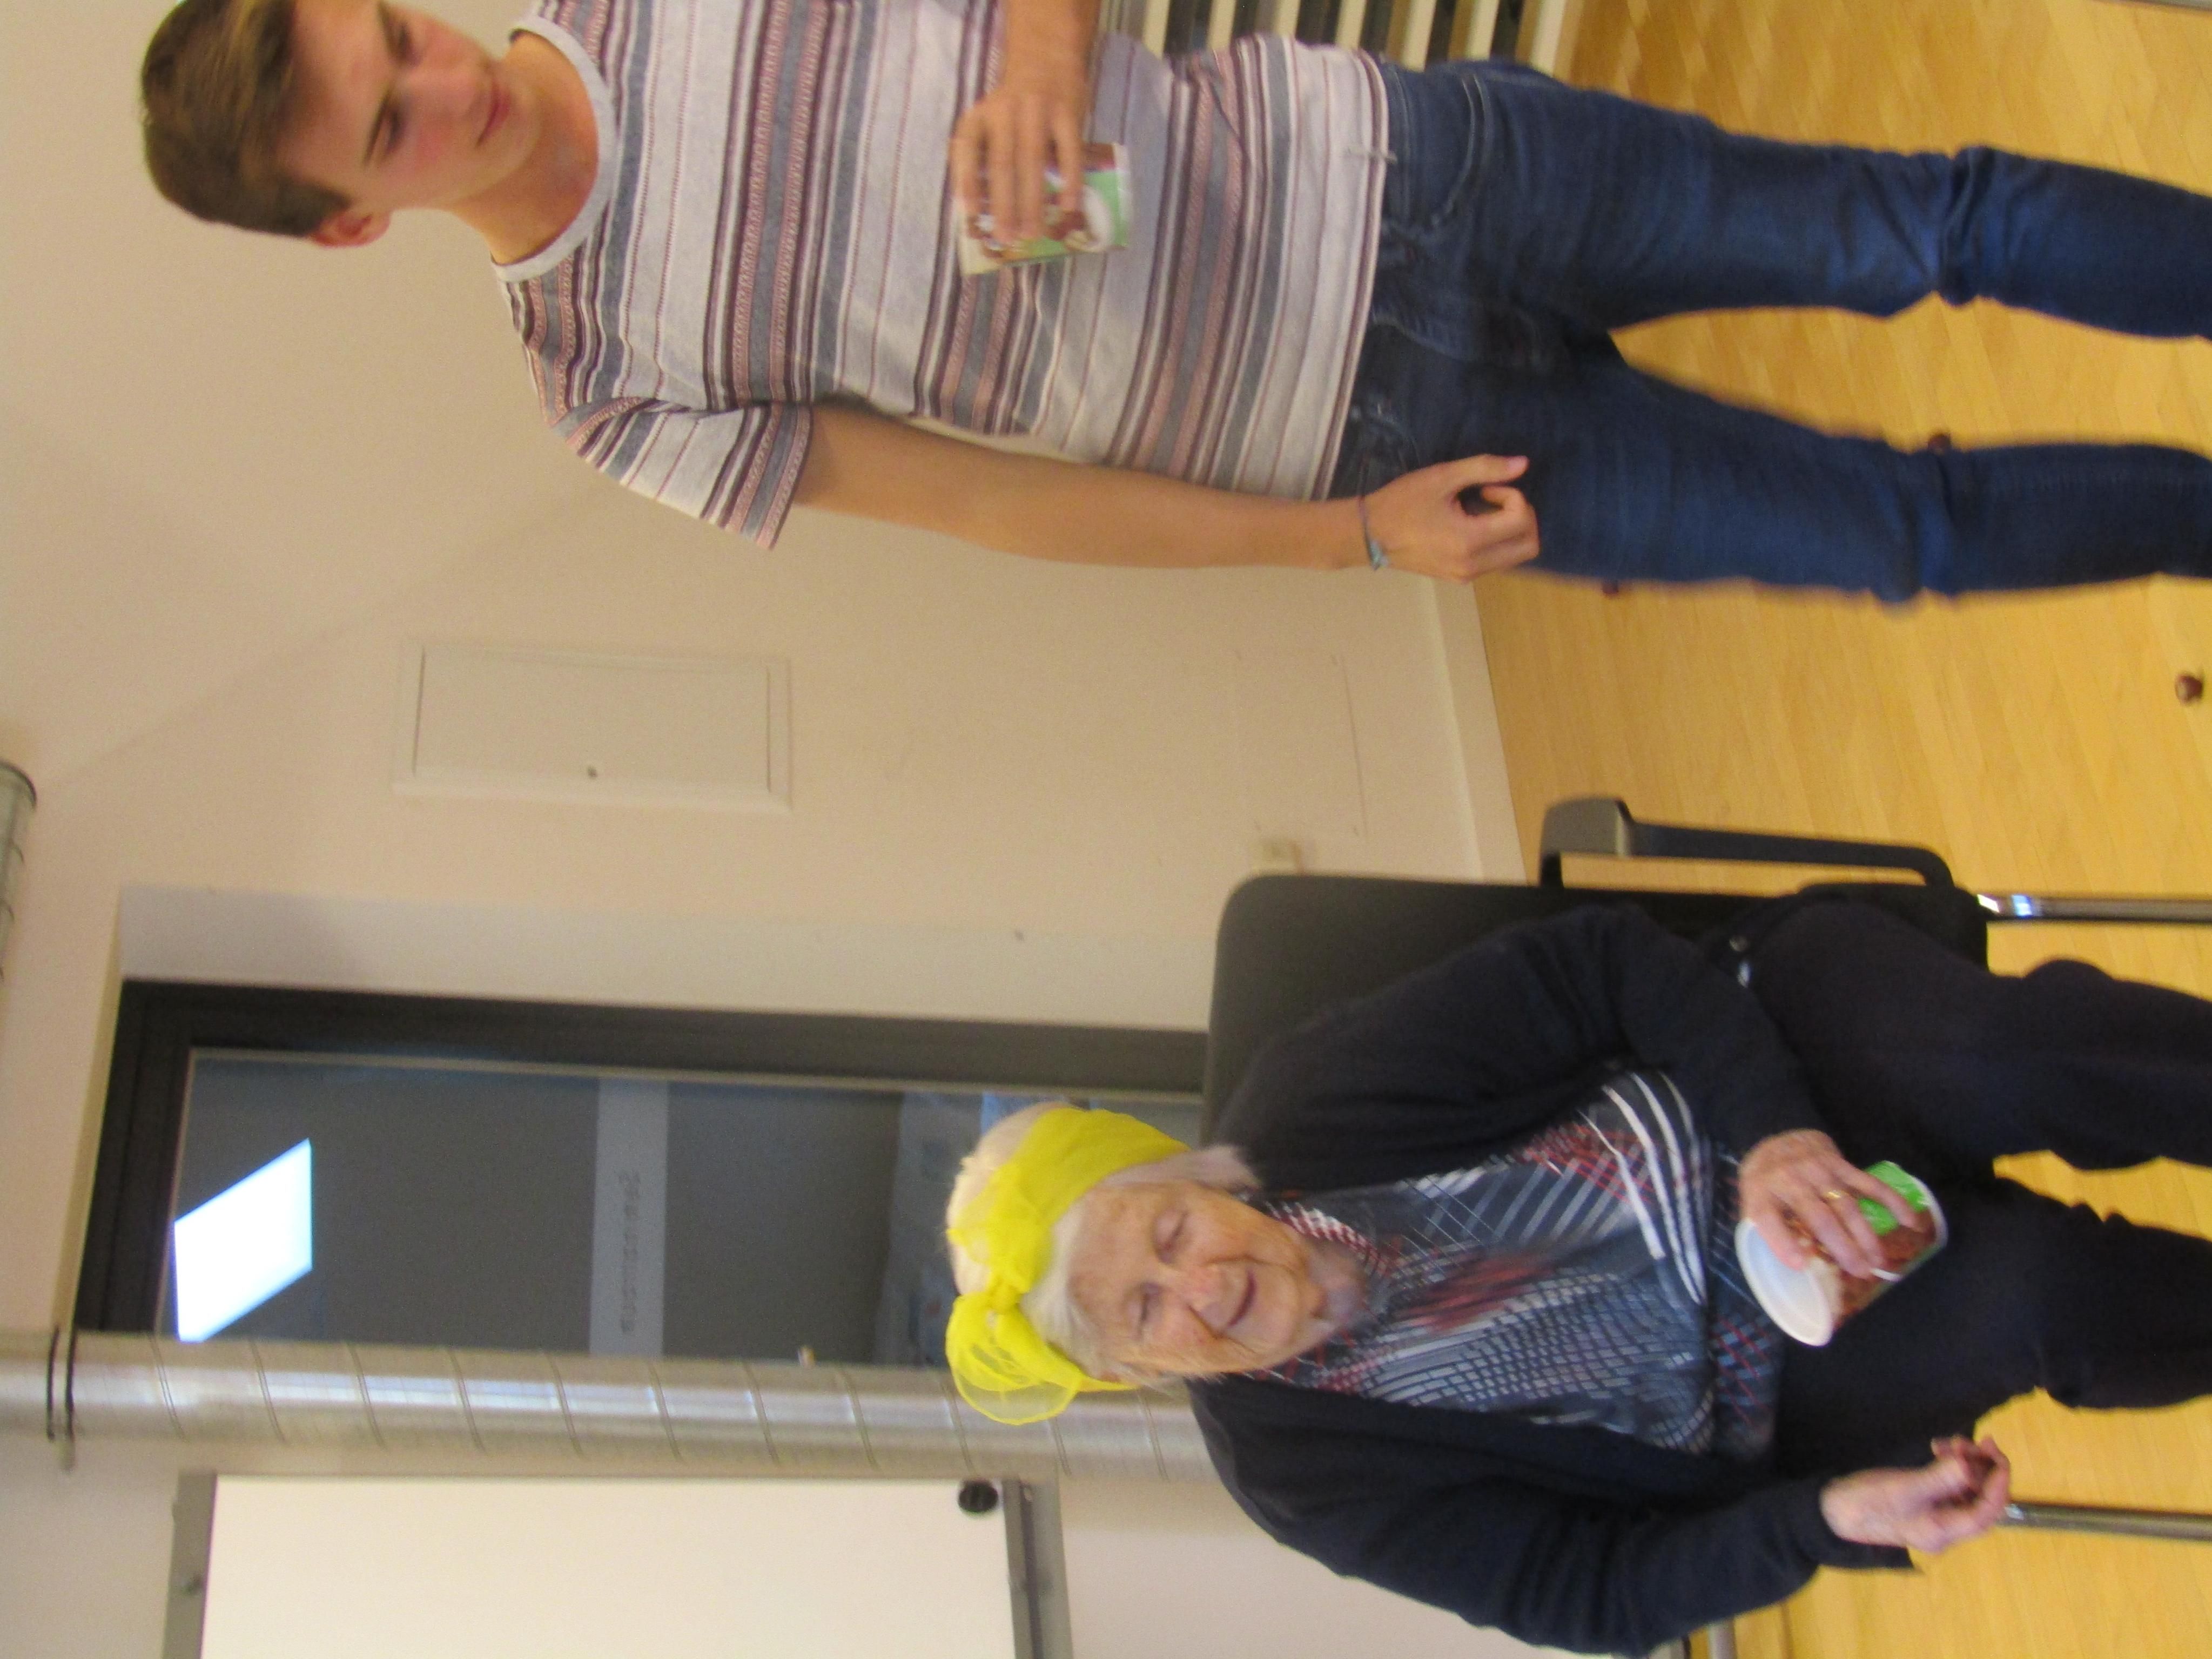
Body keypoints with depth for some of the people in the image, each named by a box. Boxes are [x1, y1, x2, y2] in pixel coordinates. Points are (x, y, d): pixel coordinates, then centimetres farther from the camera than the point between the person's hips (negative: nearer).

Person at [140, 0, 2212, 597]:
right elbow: (970, 499, -5)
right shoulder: (615, 388, -8)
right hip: (1399, 430, -1)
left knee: (1907, 224, -3)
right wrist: (1352, 537, -7)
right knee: (1906, 527, 0)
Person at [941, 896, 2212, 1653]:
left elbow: (1605, 963, -11)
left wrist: (1770, 1132, -27)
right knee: (2034, 1292, -31)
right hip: (1772, 1402, -1)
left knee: (1988, 1058, -34)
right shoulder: (1307, 1473, -10)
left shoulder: (1310, 1106, -13)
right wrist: (1824, 1519, -27)